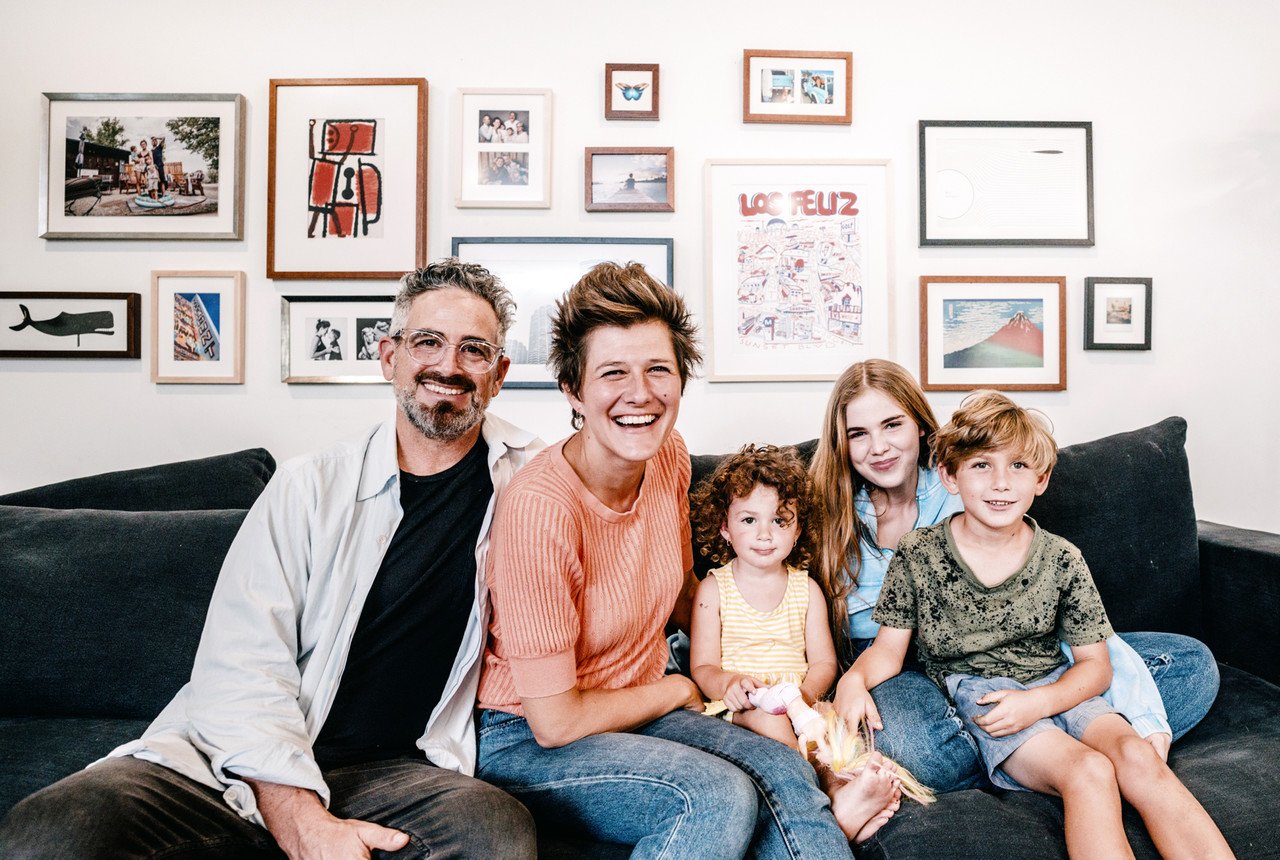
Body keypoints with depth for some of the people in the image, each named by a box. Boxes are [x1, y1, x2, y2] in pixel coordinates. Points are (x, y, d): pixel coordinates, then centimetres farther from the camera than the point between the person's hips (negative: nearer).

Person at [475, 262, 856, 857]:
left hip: (637, 710, 6)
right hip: (524, 741, -6)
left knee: (786, 774, -18)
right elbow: (554, 722, -21)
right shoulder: (540, 509, -28)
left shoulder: (668, 458, -4)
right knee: (719, 797, -26)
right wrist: (678, 688, -7)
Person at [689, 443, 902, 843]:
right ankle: (839, 799, -45)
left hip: (797, 704, 3)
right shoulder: (713, 589, 3)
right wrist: (728, 684, -25)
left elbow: (823, 662, 8)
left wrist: (806, 692, -16)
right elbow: (702, 667, -1)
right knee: (767, 718, -35)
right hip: (737, 706, -3)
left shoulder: (806, 589, 10)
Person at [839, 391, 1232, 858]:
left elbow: (1095, 663, 4)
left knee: (1136, 756, -27)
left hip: (1058, 688, 3)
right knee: (1089, 771, -28)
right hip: (975, 693, -3)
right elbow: (889, 648, 0)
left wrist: (1038, 702, -15)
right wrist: (855, 679, -23)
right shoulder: (917, 555, -5)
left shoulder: (1063, 560, 0)